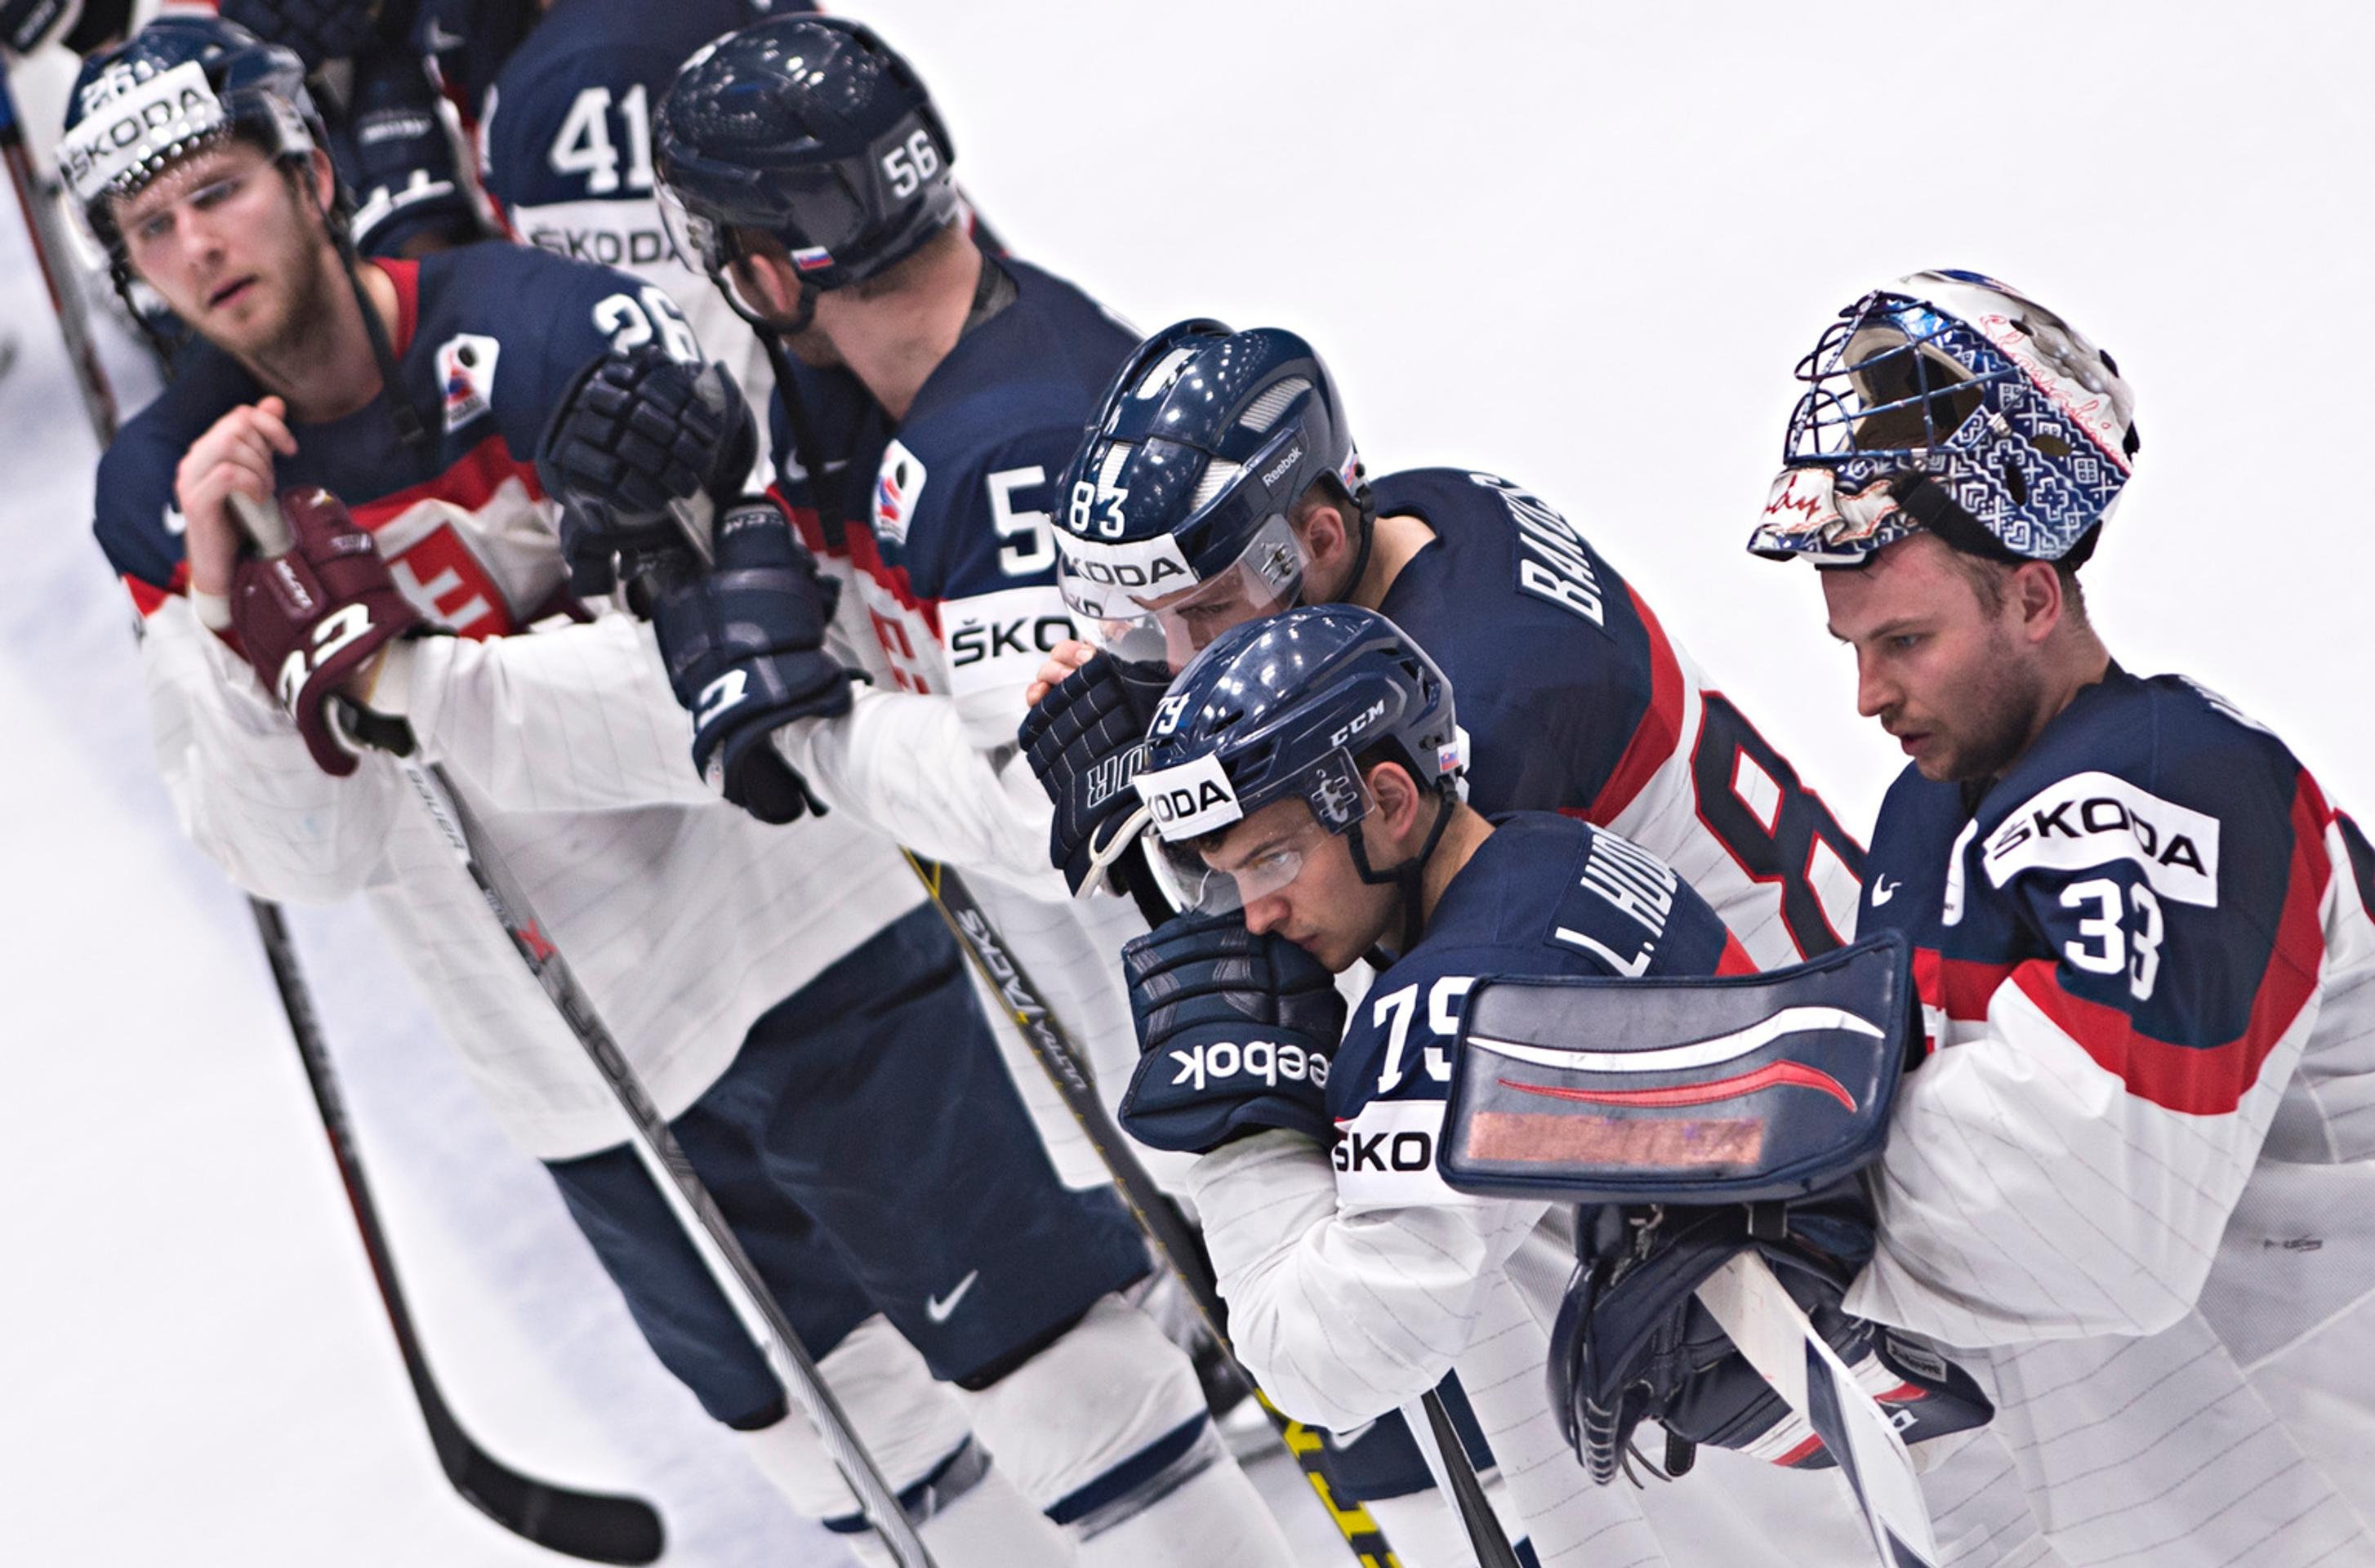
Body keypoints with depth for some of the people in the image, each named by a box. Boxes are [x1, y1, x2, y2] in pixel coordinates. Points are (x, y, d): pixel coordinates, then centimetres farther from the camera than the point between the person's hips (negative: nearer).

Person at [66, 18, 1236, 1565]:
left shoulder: (553, 330, -18)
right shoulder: (166, 491, -2)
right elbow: (300, 853, -6)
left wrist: (409, 679, -32)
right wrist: (221, 611, -21)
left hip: (797, 948, -5)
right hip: (571, 1072, 5)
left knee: (1049, 1372, 0)